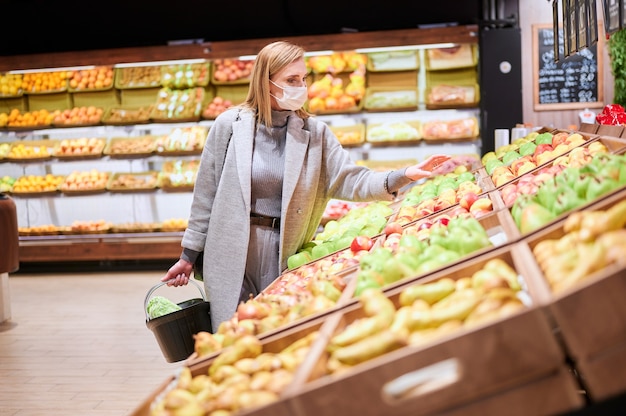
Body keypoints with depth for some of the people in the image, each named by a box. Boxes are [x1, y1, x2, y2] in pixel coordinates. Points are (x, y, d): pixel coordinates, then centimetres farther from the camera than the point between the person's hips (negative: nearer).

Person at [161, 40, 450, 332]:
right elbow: (206, 195, 2)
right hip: (231, 253, -1)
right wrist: (189, 255, 4)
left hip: (285, 257, 2)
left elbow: (350, 181, -4)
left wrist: (403, 176, -20)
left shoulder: (314, 133, 2)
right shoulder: (229, 125, -3)